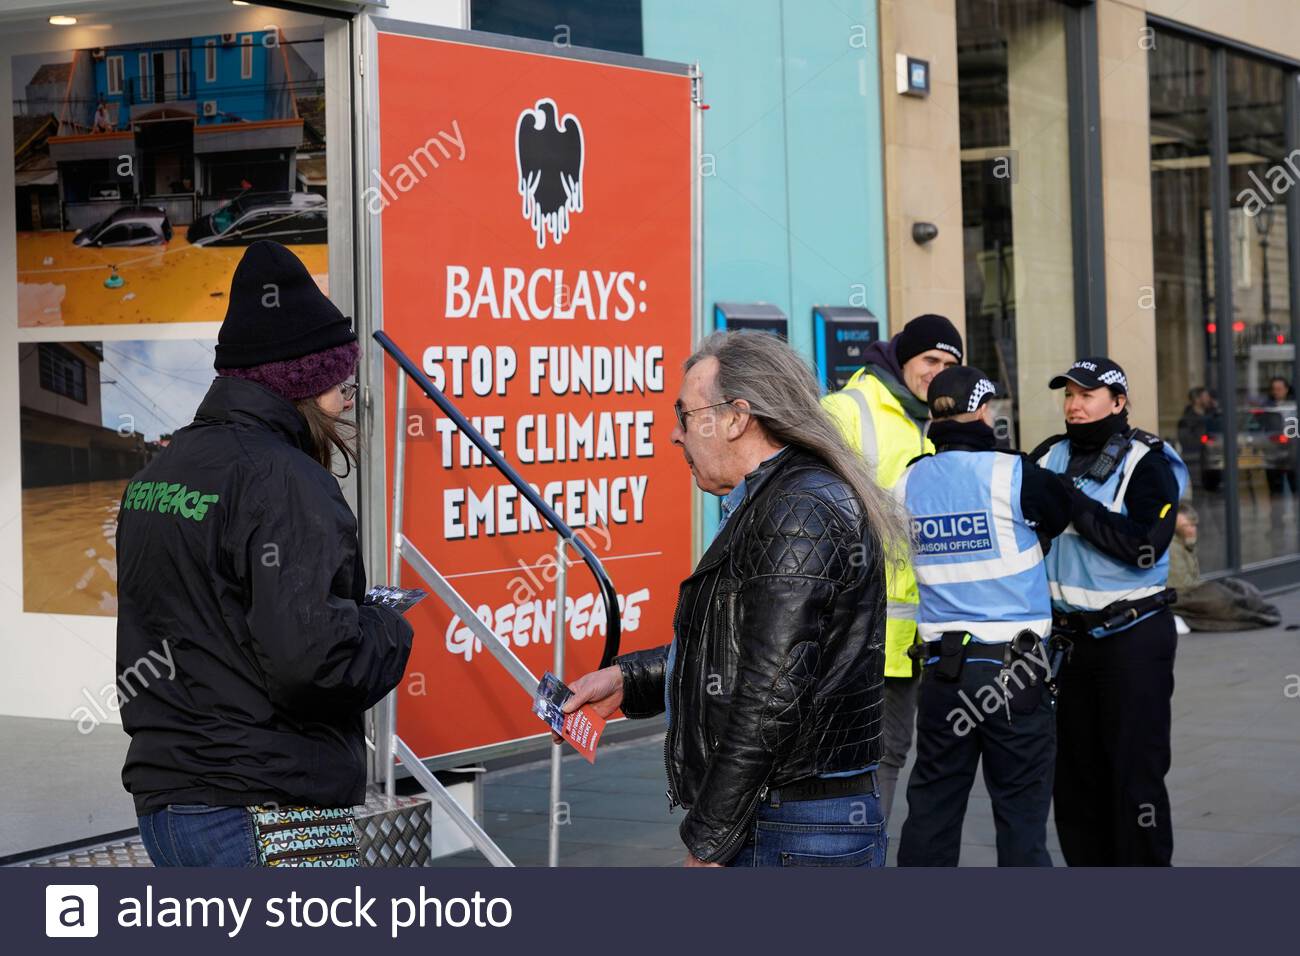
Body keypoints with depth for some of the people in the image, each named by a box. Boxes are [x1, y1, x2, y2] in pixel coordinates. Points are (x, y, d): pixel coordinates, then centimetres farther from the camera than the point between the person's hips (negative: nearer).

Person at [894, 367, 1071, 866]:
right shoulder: (1010, 473, -10)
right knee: (1021, 811, 3)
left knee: (931, 806, 14)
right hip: (1014, 670, -4)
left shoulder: (909, 481, 3)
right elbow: (1064, 512, 4)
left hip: (941, 667, 4)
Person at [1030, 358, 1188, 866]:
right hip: (1068, 637, 6)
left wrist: (1074, 504, -21)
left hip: (1132, 638, -6)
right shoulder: (1050, 456, 8)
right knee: (1076, 772, 12)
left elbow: (1144, 546, -21)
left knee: (1135, 772, -3)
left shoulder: (1147, 462, -8)